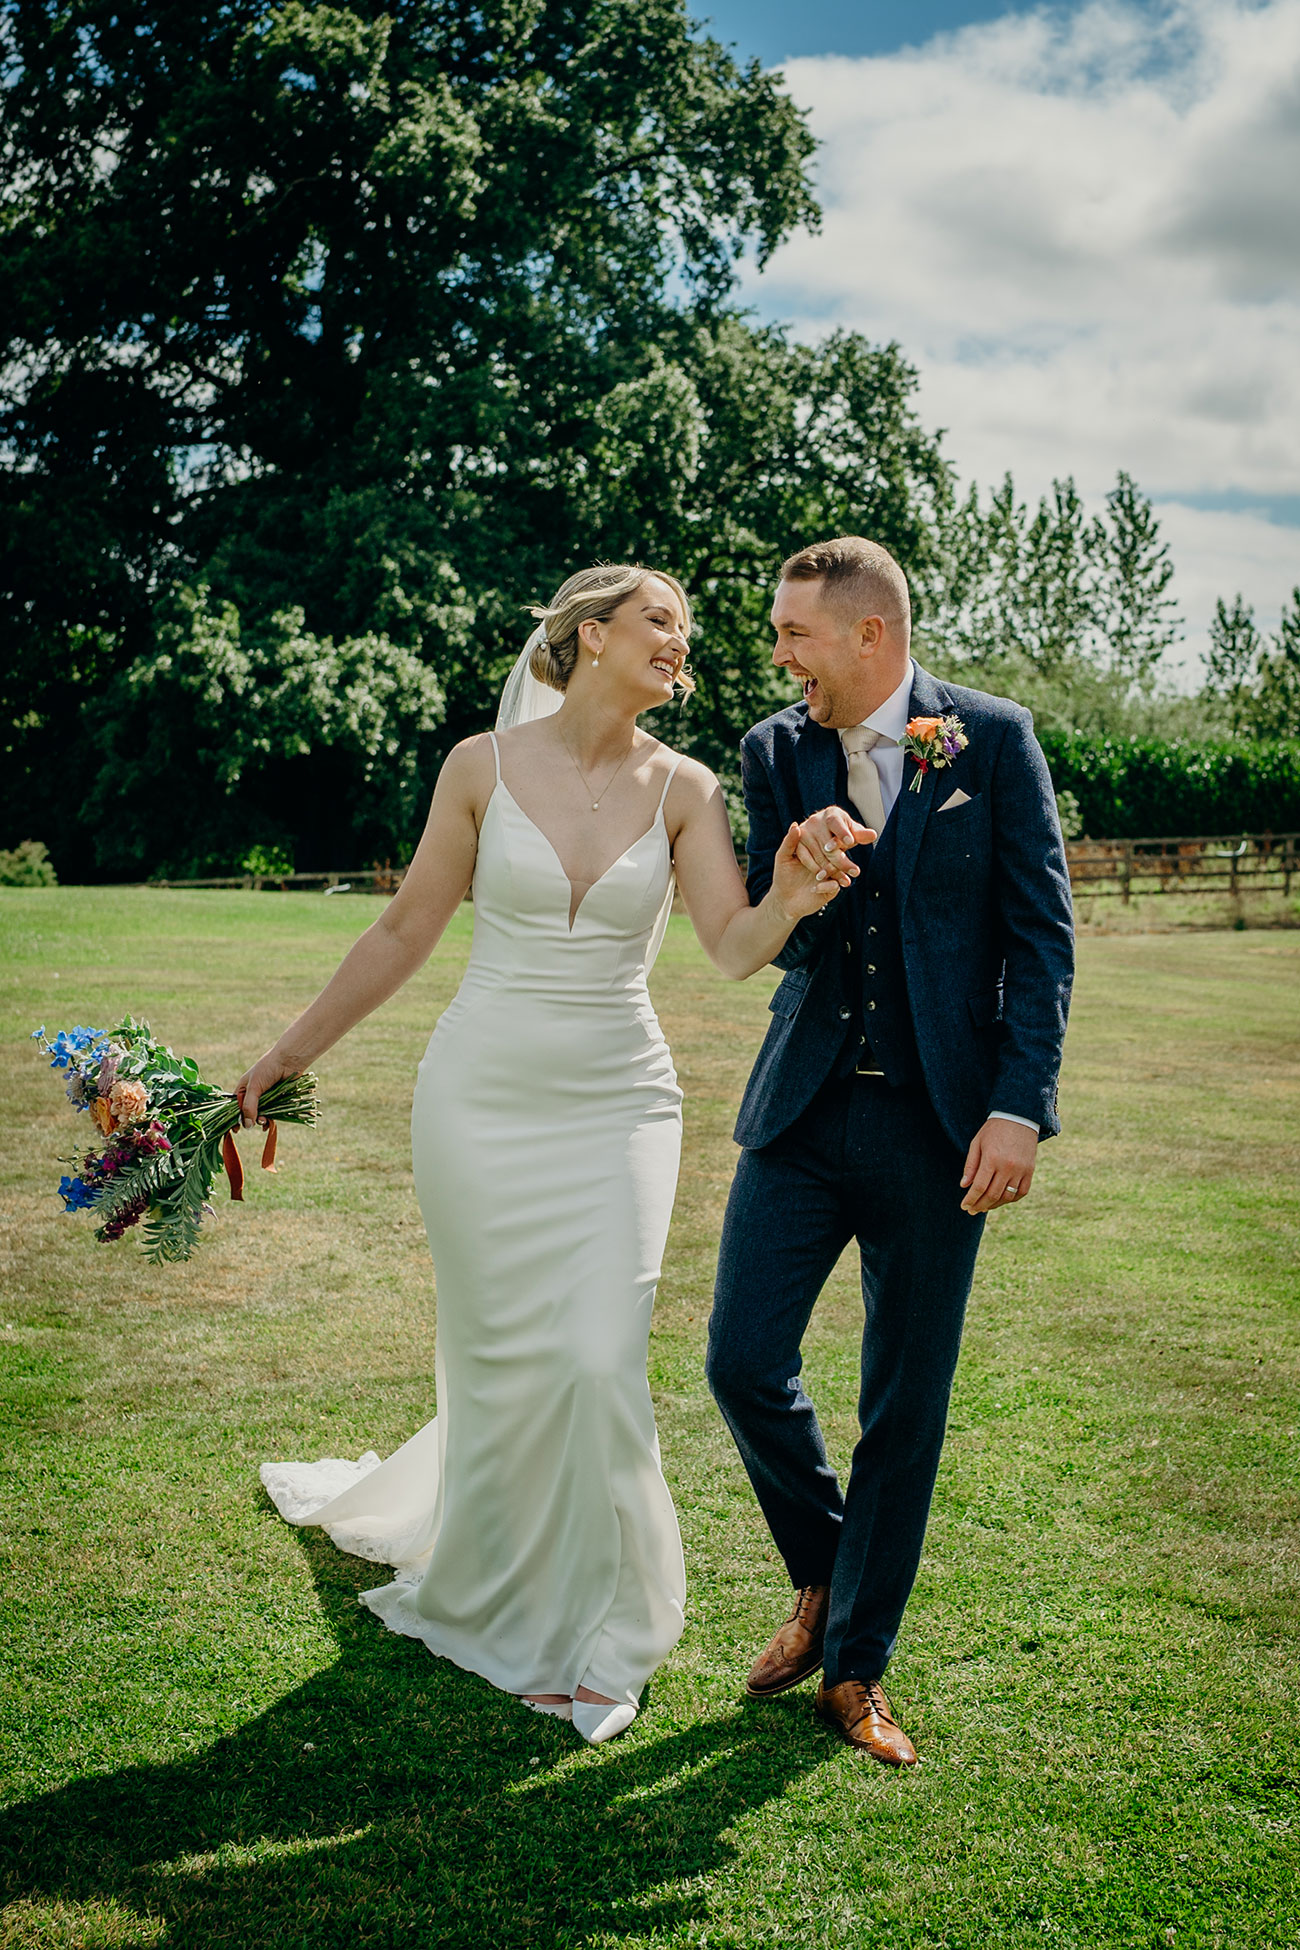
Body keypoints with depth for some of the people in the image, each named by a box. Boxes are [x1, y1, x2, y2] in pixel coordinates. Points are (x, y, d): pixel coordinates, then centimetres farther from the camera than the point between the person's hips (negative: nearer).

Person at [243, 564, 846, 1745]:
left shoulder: (682, 788, 0)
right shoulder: (484, 765, -2)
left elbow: (735, 948, -11)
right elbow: (407, 931, 4)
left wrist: (787, 904, -34)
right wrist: (294, 1051, 5)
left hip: (616, 1108, 1)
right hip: (483, 1099, 0)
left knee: (599, 1361, -7)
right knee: (501, 1360, 6)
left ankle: (593, 1626, 14)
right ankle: (490, 1595, 31)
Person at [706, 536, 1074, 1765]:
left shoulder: (991, 738, -3)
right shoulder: (778, 752, 4)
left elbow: (1041, 933, -4)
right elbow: (768, 942, 5)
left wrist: (1019, 1109, -11)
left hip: (937, 1121, -2)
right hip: (804, 1110, 3)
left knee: (904, 1406, 5)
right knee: (743, 1363, -2)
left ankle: (855, 1665, 23)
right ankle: (821, 1578, 28)